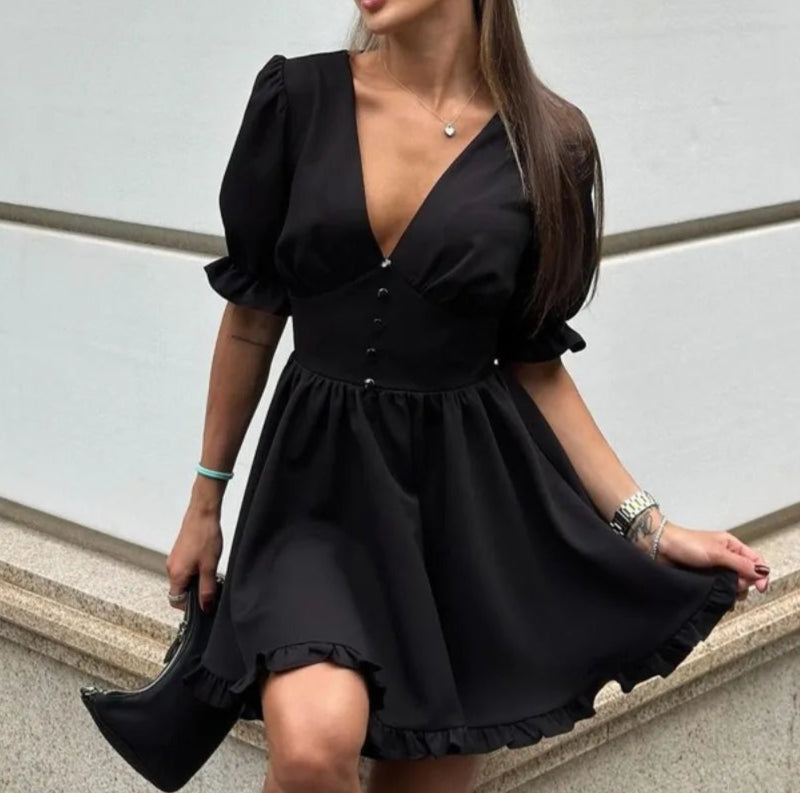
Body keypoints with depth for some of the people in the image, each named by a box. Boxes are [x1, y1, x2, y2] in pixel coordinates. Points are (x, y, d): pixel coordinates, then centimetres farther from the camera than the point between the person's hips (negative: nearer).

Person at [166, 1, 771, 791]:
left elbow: (534, 362, 5)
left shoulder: (547, 142, -3)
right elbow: (253, 313, 5)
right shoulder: (297, 97, -3)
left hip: (471, 492, 1)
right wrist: (206, 499, 10)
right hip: (321, 479, 0)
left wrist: (647, 526, 1)